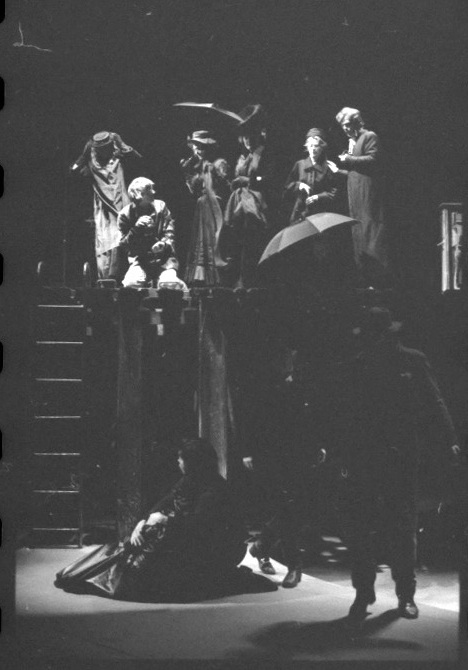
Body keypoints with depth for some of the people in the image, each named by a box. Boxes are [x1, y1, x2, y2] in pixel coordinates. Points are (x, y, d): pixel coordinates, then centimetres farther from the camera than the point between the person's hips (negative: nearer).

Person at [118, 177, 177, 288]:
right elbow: (124, 244, -4)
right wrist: (136, 228, -21)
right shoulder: (125, 214, -2)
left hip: (163, 259, 0)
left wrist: (163, 244, -20)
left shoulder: (160, 207, 2)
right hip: (139, 260, 0)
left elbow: (169, 234, 3)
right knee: (130, 283, -30)